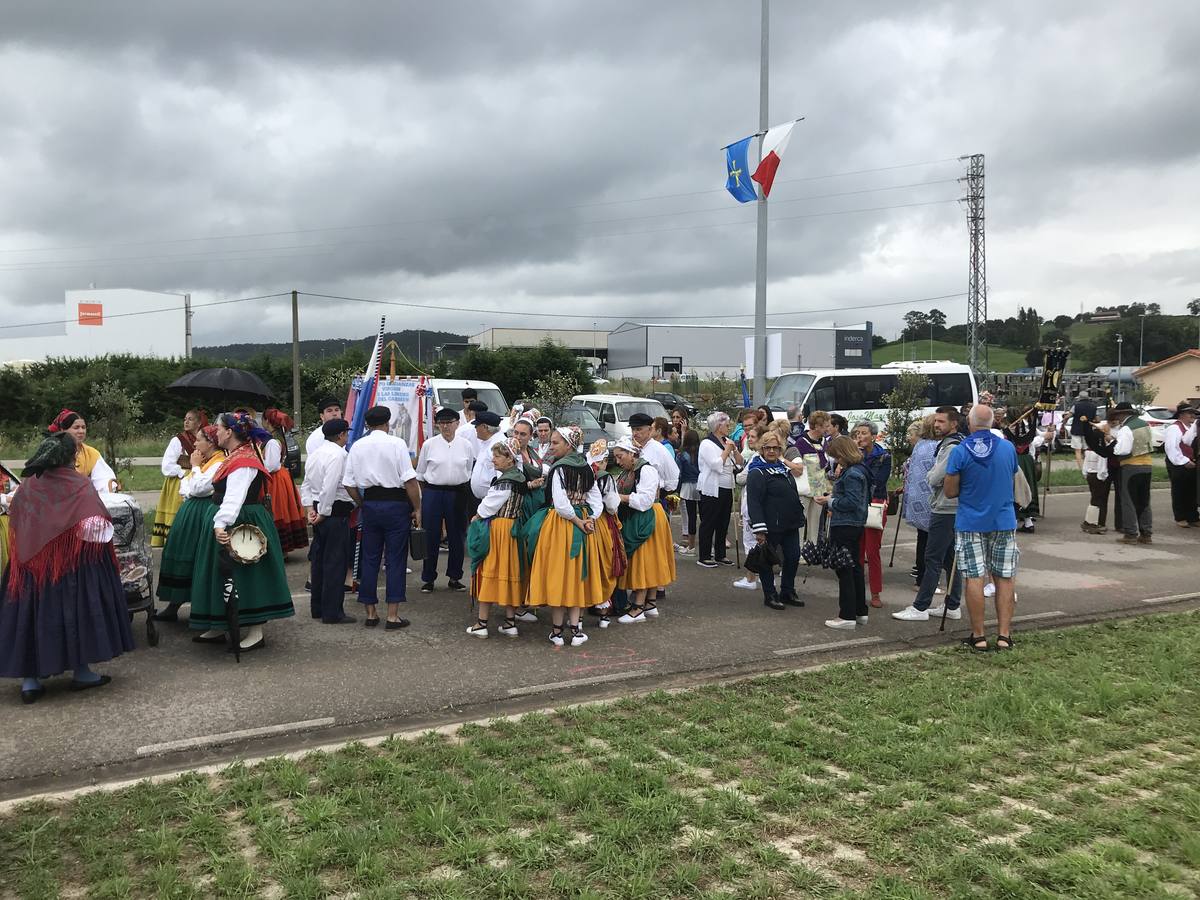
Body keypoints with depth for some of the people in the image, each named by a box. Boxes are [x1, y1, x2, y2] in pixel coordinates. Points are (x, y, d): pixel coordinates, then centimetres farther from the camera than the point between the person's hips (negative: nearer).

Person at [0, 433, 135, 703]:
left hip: (31, 563, 4)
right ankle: (81, 671, 14)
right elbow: (95, 528, -17)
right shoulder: (80, 485, -11)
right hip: (73, 562, -4)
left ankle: (29, 680, 10)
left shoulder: (28, 484, 2)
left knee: (34, 614, 8)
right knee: (76, 609, 7)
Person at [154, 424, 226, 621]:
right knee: (182, 556, 11)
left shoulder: (219, 464, -15)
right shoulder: (204, 461, 14)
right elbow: (184, 488, 17)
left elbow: (198, 488, -20)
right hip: (191, 512, 10)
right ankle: (173, 606, 18)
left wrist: (195, 466, -9)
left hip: (203, 515, -10)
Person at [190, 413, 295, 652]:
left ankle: (256, 633, 4)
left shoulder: (243, 462, -21)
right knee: (223, 575, 16)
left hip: (242, 526, -11)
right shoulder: (236, 457, 13)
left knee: (245, 577, -4)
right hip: (233, 523, 11)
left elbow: (234, 497, -33)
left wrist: (221, 524, -41)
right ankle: (217, 628, 26)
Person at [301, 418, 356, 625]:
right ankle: (333, 613, 1)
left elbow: (306, 484, 14)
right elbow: (330, 488, -23)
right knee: (336, 562, -3)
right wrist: (323, 513, -15)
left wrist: (310, 508, 7)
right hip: (336, 512, -9)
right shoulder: (338, 454, -16)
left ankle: (317, 608, 24)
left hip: (319, 512, 9)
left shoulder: (314, 454, 13)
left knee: (318, 560, 15)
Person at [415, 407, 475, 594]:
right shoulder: (429, 445, 1)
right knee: (431, 536, 2)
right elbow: (420, 473, 9)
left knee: (457, 537, 8)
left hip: (458, 493, 1)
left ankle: (454, 577, 21)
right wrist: (425, 493, 7)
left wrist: (465, 492, 8)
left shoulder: (466, 445, 3)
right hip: (433, 492, -1)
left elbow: (471, 472, 10)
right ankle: (428, 578, 14)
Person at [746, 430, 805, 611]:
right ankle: (770, 596, 15)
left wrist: (799, 517, 22)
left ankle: (788, 593, 25)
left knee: (793, 558, 10)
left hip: (790, 524, 8)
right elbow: (753, 502, -19)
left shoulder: (785, 469, 15)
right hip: (771, 526, -8)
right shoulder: (757, 473, -12)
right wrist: (759, 529, -24)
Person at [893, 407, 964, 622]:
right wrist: (933, 475, 0)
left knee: (933, 559, -7)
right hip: (950, 509, 10)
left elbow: (933, 479, -19)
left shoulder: (951, 448, -17)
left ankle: (920, 608, -4)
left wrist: (929, 474, 0)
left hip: (945, 511, -10)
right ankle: (953, 606, 18)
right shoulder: (945, 445, 16)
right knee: (950, 559, 12)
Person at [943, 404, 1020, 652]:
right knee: (1004, 579, 8)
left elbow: (950, 491, -7)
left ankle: (978, 636, 5)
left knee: (974, 578, 1)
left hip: (971, 522, -3)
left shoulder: (960, 452, -12)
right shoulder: (1008, 448, 0)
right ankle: (1004, 635, 9)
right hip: (1004, 521, 3)